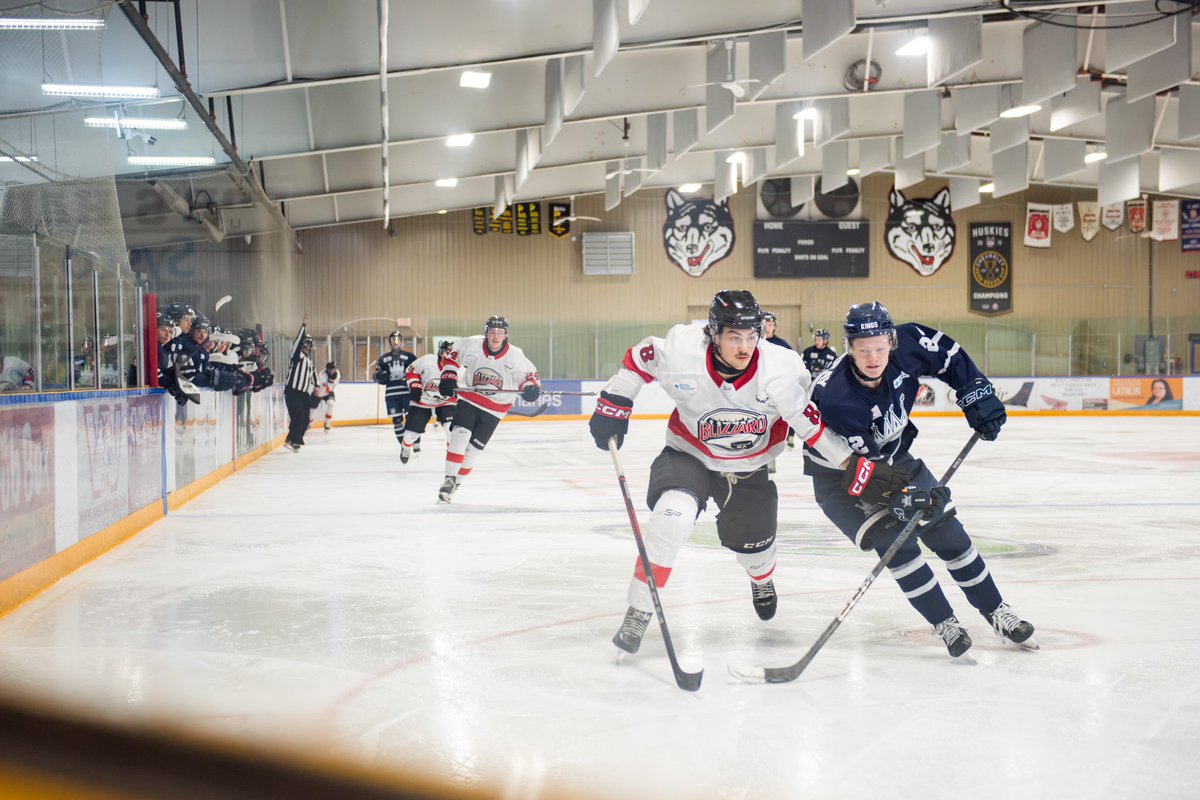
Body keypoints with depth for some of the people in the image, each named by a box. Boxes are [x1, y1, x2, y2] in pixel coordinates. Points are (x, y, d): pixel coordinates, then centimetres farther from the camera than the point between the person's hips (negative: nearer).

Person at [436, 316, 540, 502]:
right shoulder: (471, 345, -12)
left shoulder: (515, 356, -13)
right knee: (459, 435, -18)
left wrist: (531, 387, -23)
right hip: (469, 398, 0)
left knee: (473, 448, 0)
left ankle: (456, 482, 17)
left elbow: (529, 374, -3)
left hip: (494, 409, 0)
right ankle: (449, 479, -12)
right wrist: (448, 377, -7)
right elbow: (453, 357, 4)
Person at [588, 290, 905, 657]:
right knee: (673, 515, -28)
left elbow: (810, 420, -16)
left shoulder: (779, 368, -25)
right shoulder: (681, 353, -27)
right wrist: (613, 404, -9)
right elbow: (639, 357, -7)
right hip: (689, 455, -2)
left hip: (748, 466, 2)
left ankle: (762, 579, 57)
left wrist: (854, 464, -17)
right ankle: (638, 612, -14)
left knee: (753, 540, 15)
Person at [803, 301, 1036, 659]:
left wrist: (977, 394, -6)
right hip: (840, 474, -5)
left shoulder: (907, 345, -22)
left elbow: (948, 355, -1)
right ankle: (946, 625, -5)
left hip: (893, 456, 5)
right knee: (894, 541, -21)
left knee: (945, 529, 2)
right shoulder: (833, 395, -36)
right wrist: (902, 496, -43)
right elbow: (861, 462, -35)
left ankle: (997, 613, 17)